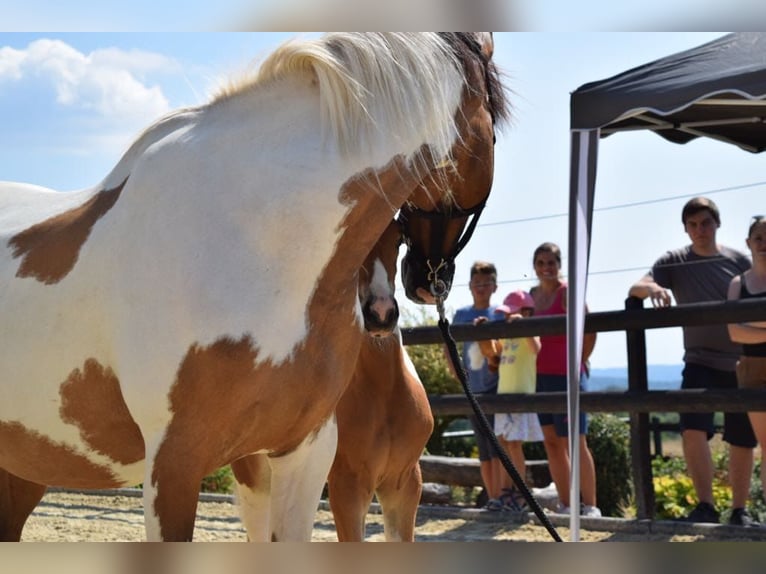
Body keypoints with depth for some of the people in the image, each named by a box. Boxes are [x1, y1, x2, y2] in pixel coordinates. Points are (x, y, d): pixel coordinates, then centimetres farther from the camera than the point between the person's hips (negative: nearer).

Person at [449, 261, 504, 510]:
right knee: (483, 447, 8)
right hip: (473, 391, 4)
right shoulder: (461, 314, 7)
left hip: (496, 388, -4)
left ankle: (498, 496, -10)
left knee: (495, 443, -12)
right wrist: (457, 374, 7)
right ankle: (491, 497, 14)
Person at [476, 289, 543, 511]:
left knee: (514, 443, -10)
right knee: (503, 443, 10)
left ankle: (519, 494, -4)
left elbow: (536, 348, -30)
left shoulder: (528, 333, -10)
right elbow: (491, 352, 23)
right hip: (504, 394, 8)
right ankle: (506, 491, 17)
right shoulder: (506, 335, 13)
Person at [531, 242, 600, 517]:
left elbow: (589, 329, -15)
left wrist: (579, 361, -6)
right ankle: (566, 505, 15)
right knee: (551, 442, 9)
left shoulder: (568, 293, -8)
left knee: (575, 442, -6)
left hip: (565, 376, -7)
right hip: (540, 377, 7)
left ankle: (590, 506, -1)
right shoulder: (532, 295, 12)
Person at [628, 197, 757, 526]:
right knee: (693, 429, -19)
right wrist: (652, 288, -34)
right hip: (700, 362, -1)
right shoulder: (674, 262, 1)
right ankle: (705, 505, -10)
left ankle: (740, 510, 18)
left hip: (741, 365, 1)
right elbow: (635, 289, -9)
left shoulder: (738, 261, 3)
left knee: (742, 441, 6)